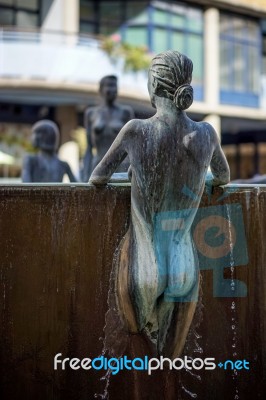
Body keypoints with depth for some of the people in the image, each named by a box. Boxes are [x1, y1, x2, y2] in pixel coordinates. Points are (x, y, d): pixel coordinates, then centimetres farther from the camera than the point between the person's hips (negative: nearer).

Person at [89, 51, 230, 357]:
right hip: (183, 267, 4)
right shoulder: (206, 134, -4)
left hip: (143, 269, -3)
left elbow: (97, 179, 1)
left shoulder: (136, 130, -13)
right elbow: (223, 177, 18)